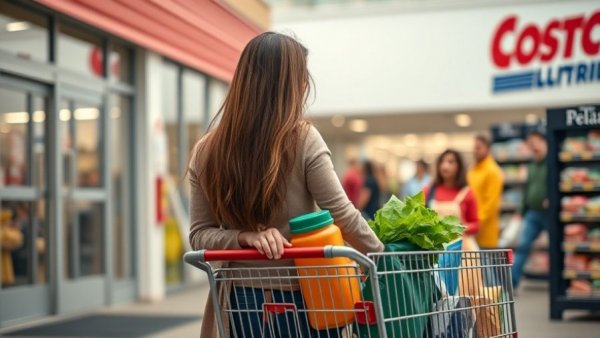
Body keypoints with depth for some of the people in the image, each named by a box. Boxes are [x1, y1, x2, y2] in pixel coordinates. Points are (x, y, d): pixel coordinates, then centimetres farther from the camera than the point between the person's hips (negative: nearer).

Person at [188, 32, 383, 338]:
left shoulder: (206, 153, 2)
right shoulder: (303, 141, -10)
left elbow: (199, 235, 1)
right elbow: (343, 216, -7)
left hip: (240, 302, 3)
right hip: (299, 300, -3)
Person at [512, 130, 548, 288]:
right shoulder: (531, 166, 16)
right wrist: (523, 212, 19)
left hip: (549, 213, -6)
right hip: (533, 213, 6)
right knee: (522, 245, -3)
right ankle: (511, 280, -6)